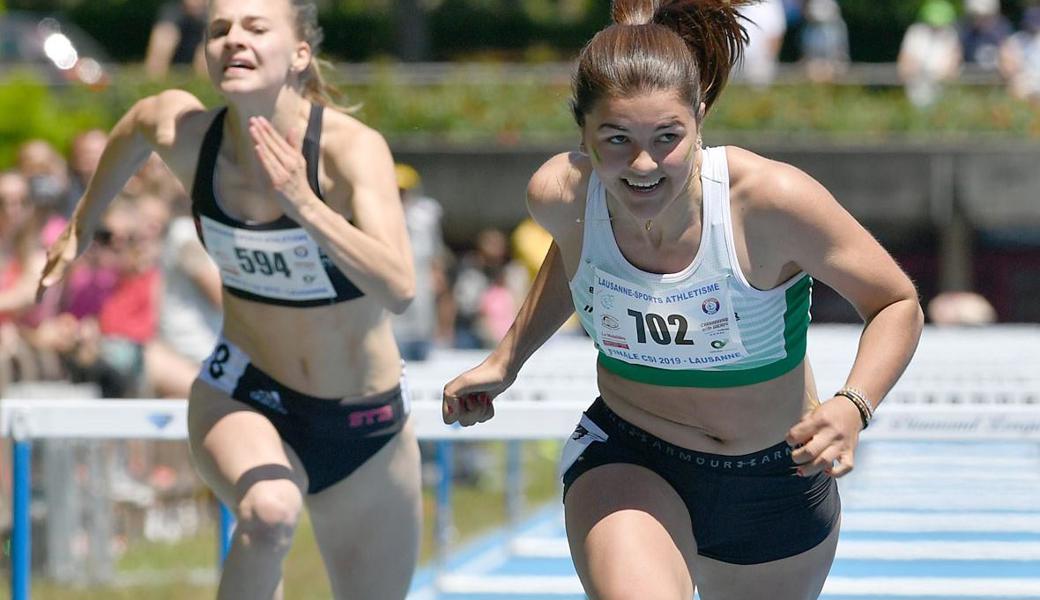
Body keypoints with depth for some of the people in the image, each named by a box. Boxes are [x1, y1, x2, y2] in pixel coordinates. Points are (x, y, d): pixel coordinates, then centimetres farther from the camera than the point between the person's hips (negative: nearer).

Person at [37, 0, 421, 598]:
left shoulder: (351, 147, -25)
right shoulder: (184, 133, -15)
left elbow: (399, 289, -39)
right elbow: (136, 125, 12)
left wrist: (303, 205, -49)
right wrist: (82, 224, 24)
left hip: (366, 425, 0)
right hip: (241, 397, 0)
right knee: (269, 512, -34)